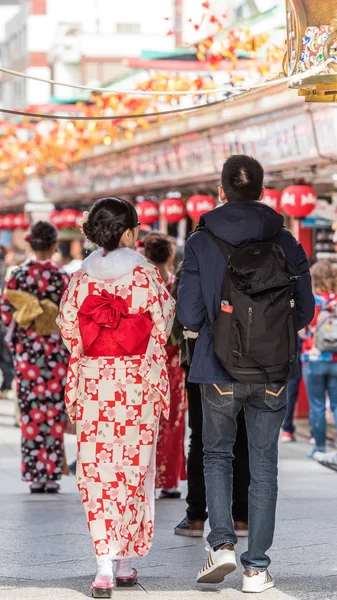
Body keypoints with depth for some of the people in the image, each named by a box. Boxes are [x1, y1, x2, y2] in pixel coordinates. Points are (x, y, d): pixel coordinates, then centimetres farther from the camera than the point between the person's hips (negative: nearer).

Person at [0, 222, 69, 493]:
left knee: (30, 412, 6)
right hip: (56, 350, -1)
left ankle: (35, 475, 5)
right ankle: (52, 475, 3)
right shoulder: (62, 277, -6)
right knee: (54, 412, 4)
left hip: (26, 349, 1)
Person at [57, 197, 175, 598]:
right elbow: (163, 326, -1)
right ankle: (125, 561, 15)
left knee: (98, 469, 2)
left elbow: (67, 328, 4)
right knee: (133, 469, 9)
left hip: (93, 381, 1)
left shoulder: (81, 278, -1)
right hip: (137, 383, -1)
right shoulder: (146, 276, -6)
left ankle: (105, 564, -10)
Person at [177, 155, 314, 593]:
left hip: (219, 371, -1)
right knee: (263, 465, 9)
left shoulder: (201, 244, -6)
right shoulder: (285, 243, -2)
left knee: (217, 455, 17)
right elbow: (304, 312, 3)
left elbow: (188, 315, -7)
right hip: (272, 373, 1)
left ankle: (222, 544, -2)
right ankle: (256, 568, 9)